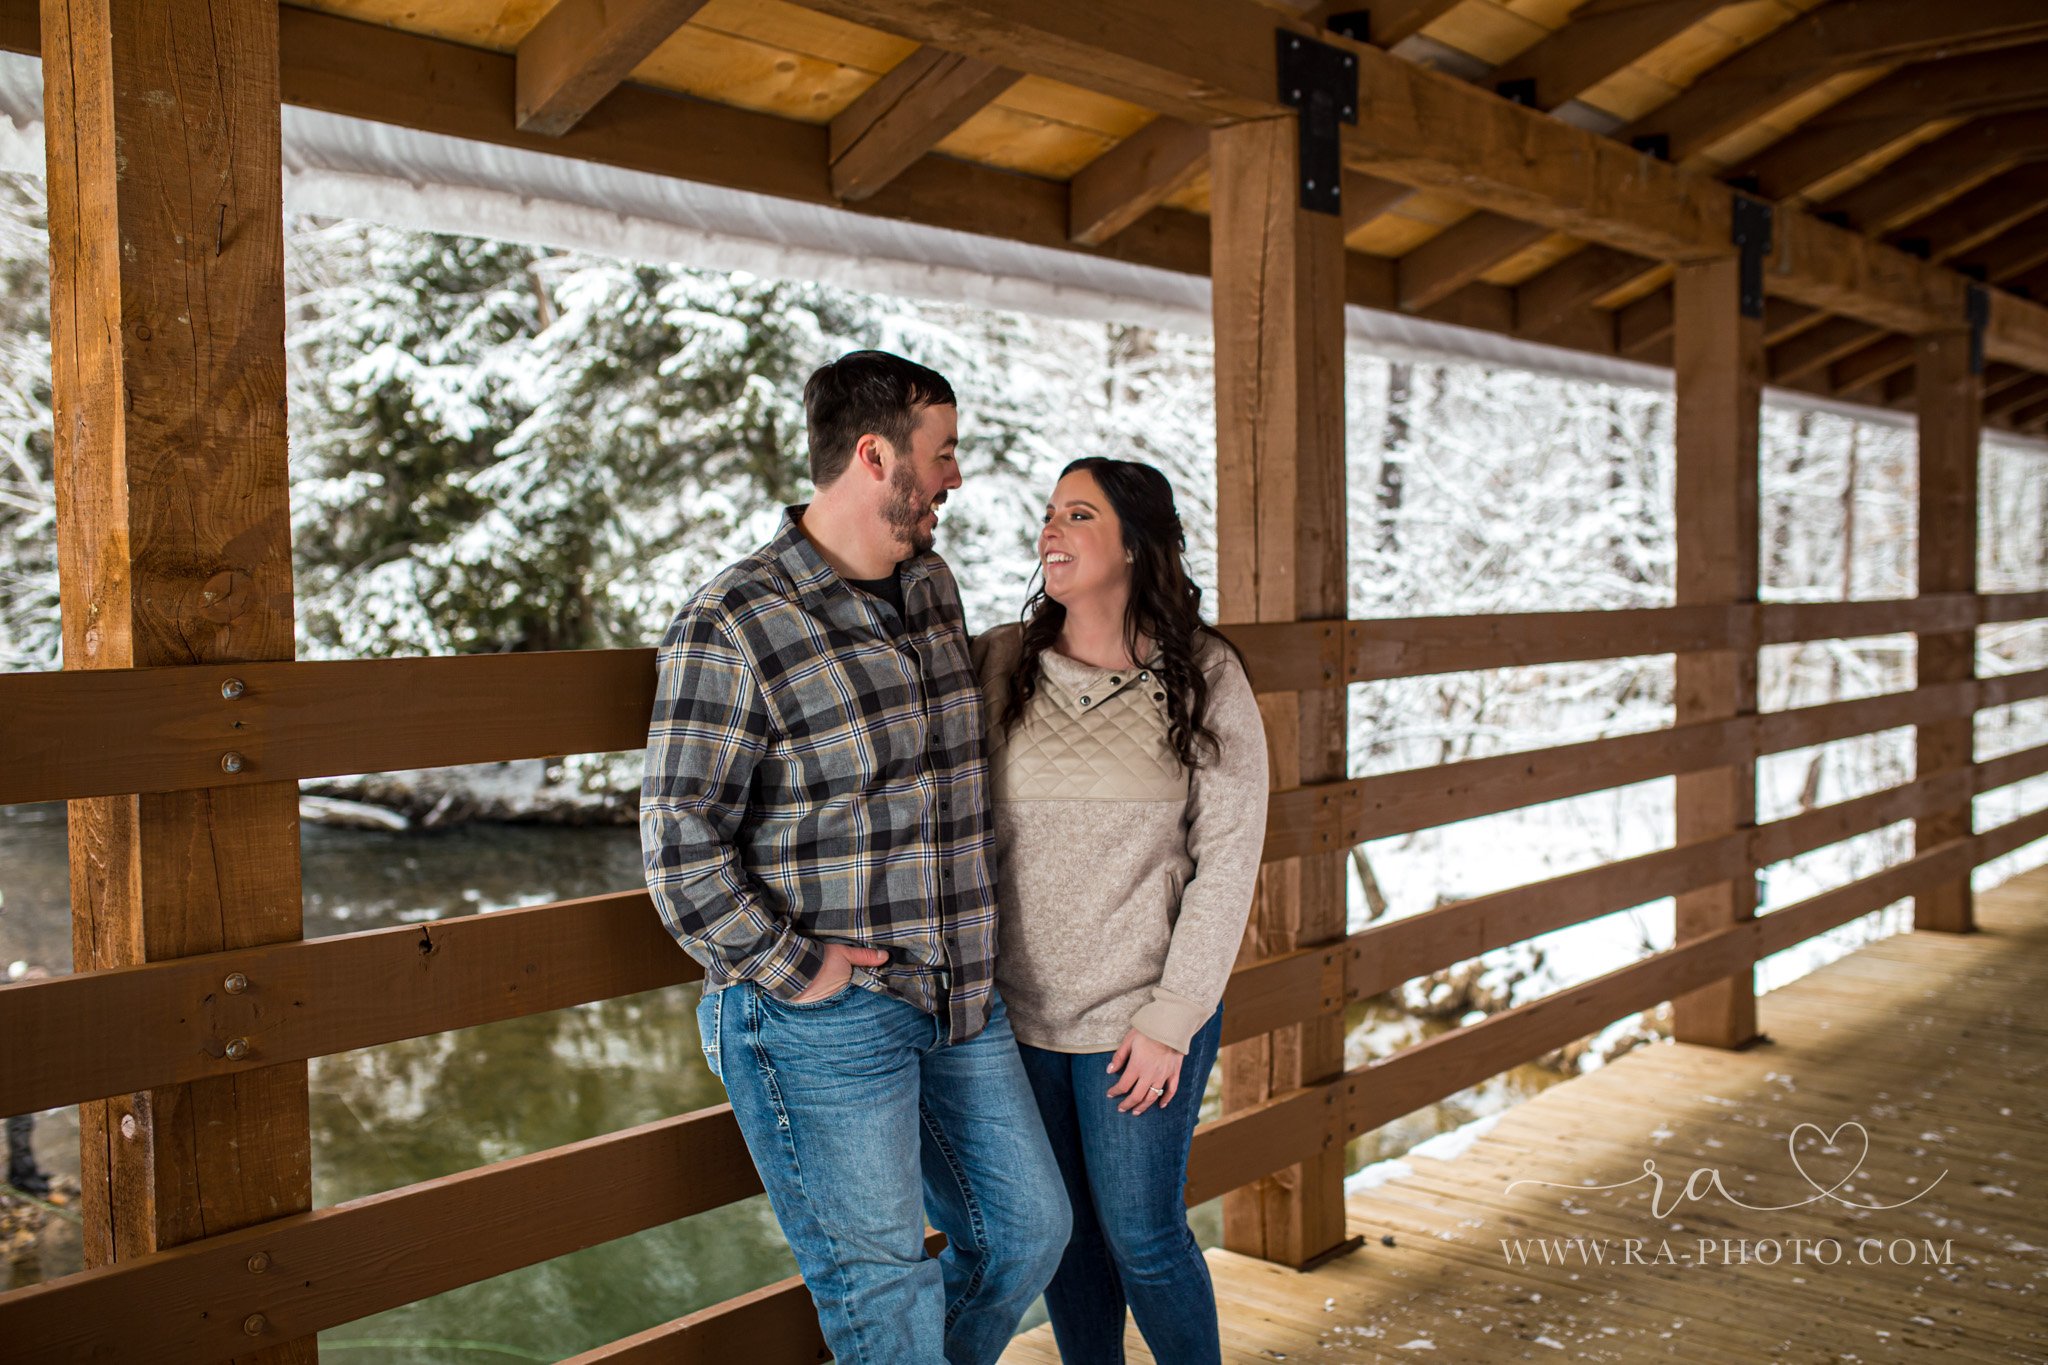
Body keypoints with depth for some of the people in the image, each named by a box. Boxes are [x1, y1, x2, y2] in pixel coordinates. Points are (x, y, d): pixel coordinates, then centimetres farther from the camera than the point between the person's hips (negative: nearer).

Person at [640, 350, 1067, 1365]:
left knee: (1028, 1229, 16)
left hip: (960, 999, 7)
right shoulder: (732, 627, -16)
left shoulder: (932, 586, 9)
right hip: (821, 1017, -7)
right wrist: (791, 969, -15)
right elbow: (679, 844, -17)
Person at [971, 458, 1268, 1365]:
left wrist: (1172, 1019, -11)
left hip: (1143, 1011, -2)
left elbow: (1227, 859, -8)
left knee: (1141, 1235, 6)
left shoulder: (1204, 679, -7)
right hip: (1021, 1009, 3)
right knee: (1063, 1233, 14)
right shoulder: (1000, 665, -1)